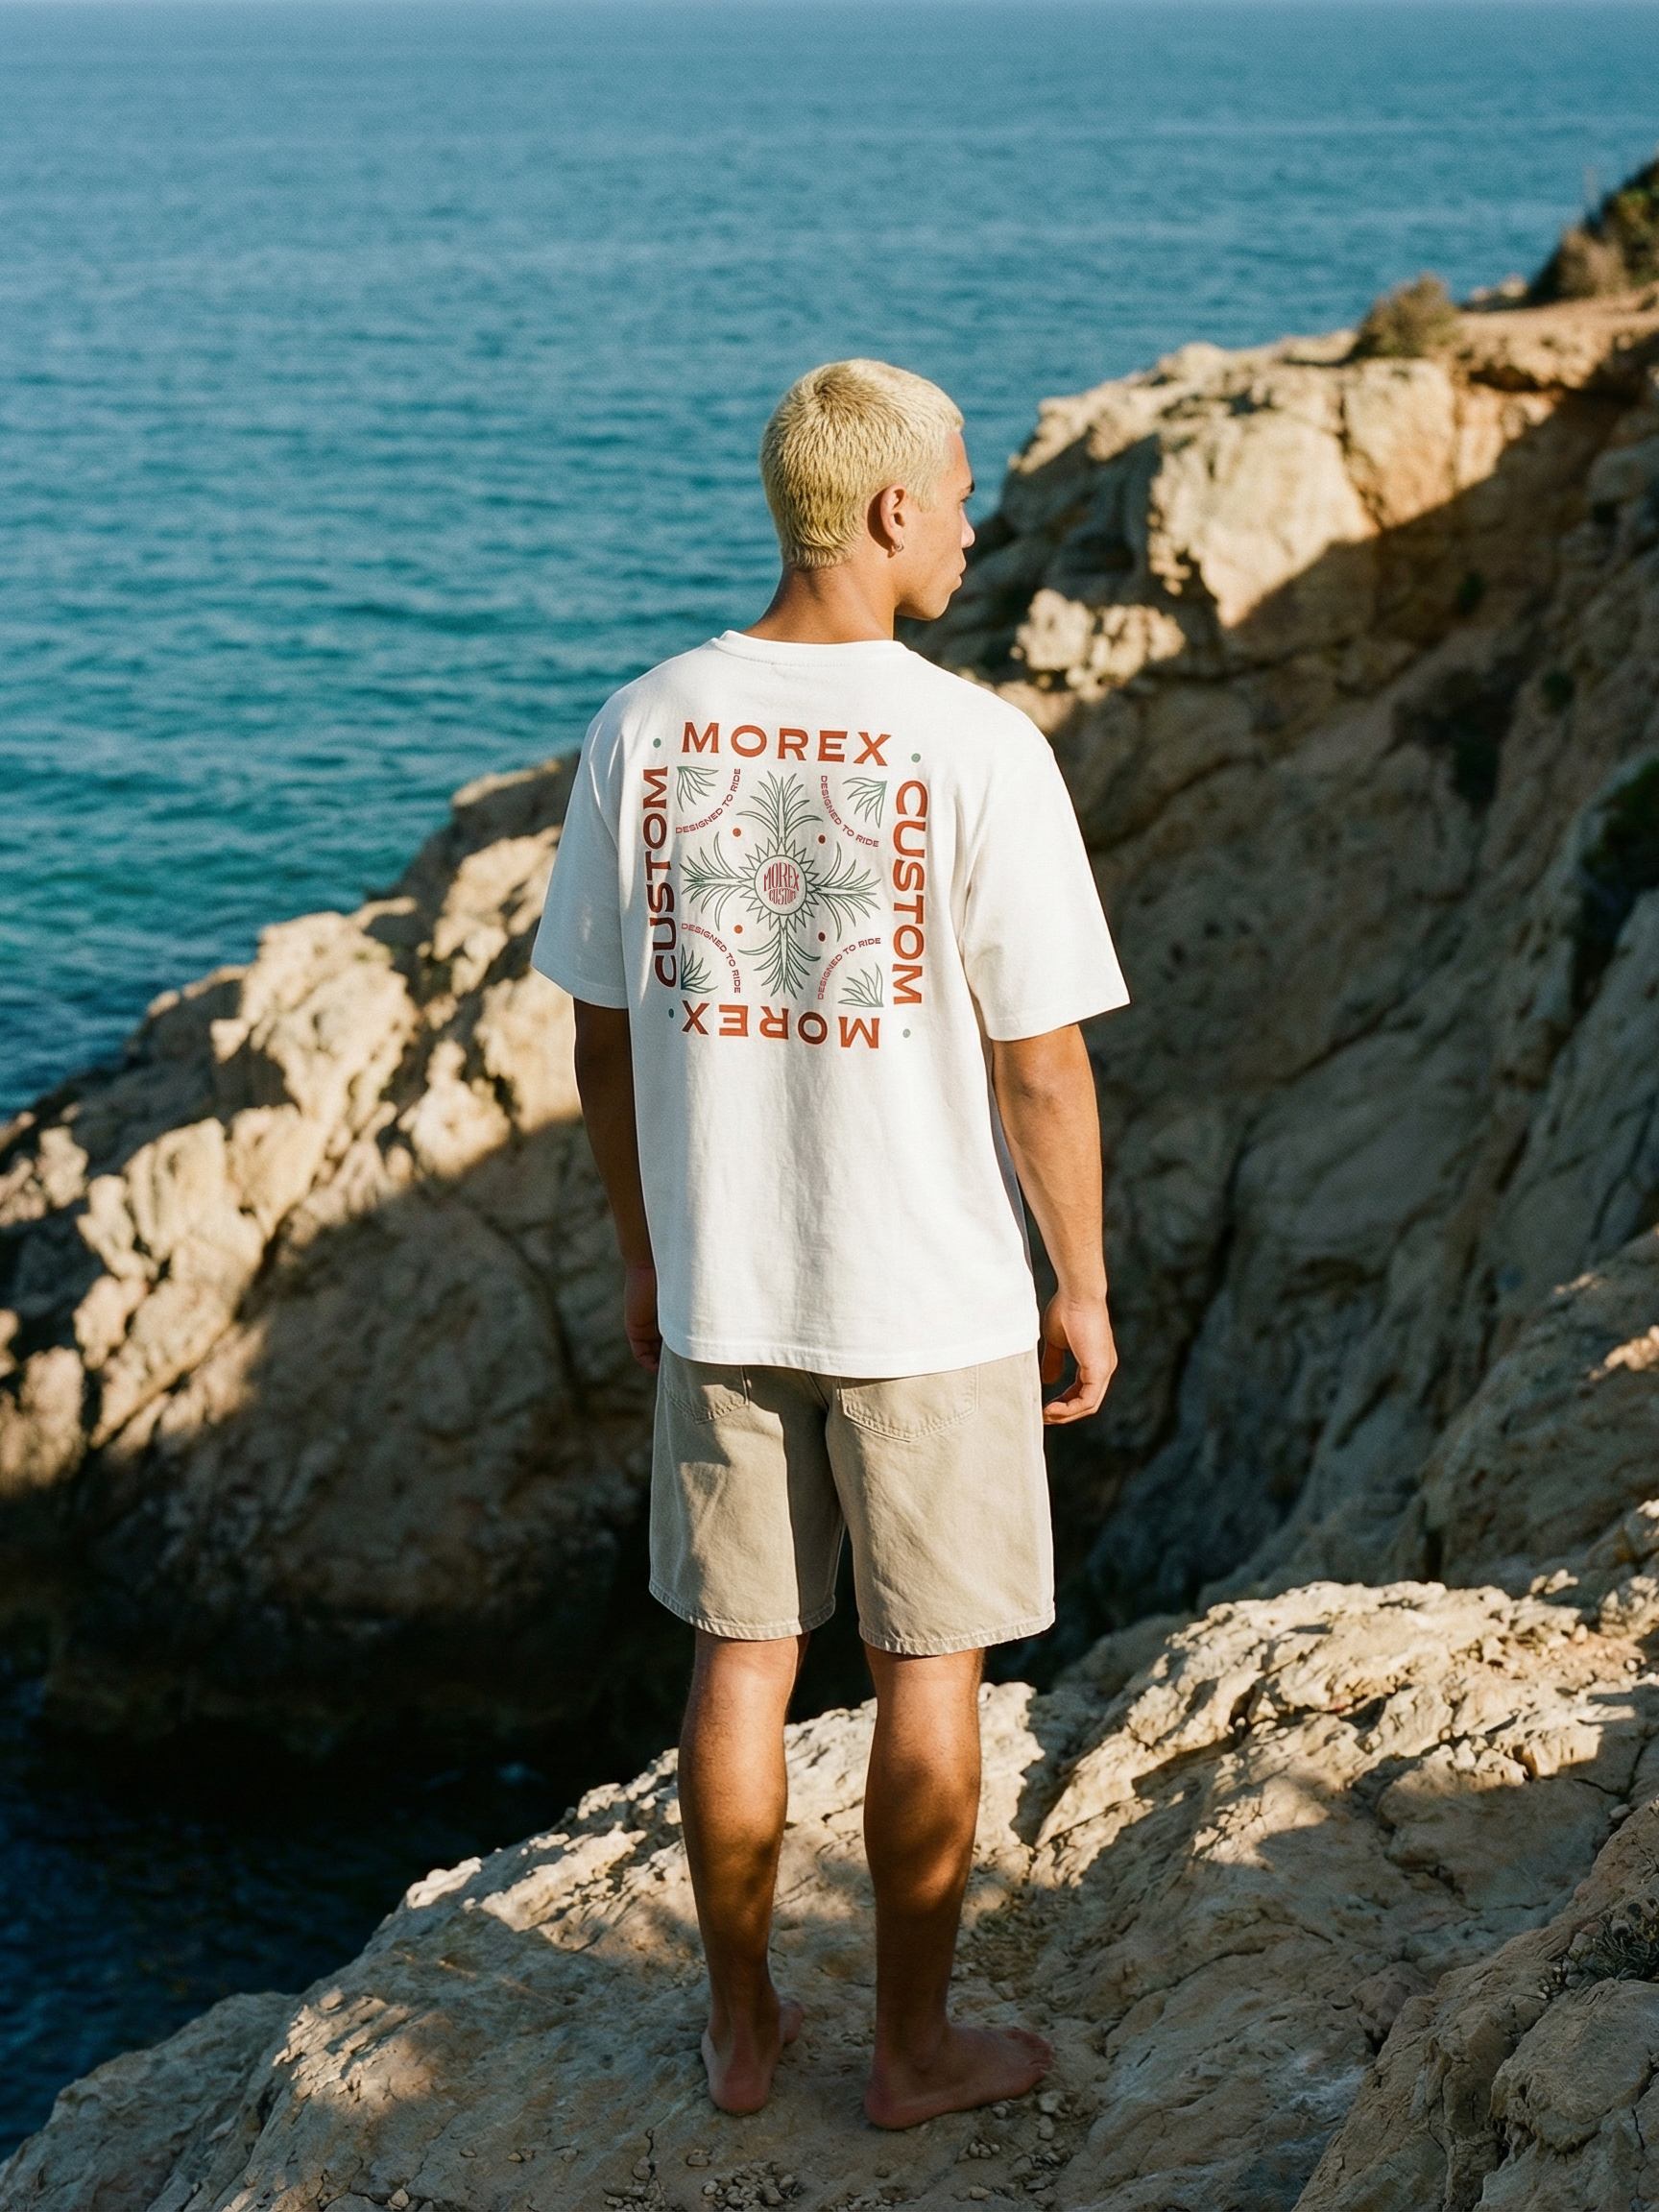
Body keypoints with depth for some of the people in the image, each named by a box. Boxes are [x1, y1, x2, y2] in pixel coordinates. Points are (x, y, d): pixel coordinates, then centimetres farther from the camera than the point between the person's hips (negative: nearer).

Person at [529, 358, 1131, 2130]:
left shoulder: (643, 727, -4)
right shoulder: (979, 749, -16)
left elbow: (602, 1038, 3)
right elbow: (1041, 1070, -14)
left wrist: (643, 1255, 15)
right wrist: (1083, 1290, 0)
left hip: (719, 1292, 4)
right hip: (934, 1300, -4)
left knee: (740, 1655, 16)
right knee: (928, 1672, 11)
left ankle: (743, 2029, 29)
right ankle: (914, 2047, 24)